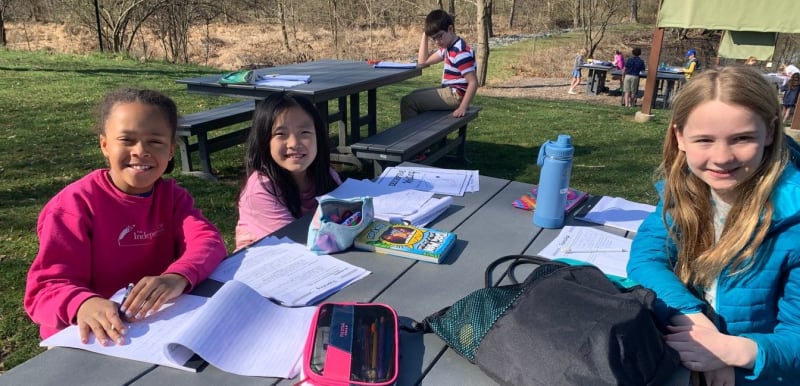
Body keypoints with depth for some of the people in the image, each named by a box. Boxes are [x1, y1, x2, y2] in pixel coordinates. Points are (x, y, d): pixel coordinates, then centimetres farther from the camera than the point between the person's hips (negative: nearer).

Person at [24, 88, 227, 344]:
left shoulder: (171, 195, 0)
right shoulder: (75, 204, -12)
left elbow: (209, 241, -16)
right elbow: (46, 287, -16)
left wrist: (178, 277, -38)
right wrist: (83, 304, -39)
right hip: (92, 337, -1)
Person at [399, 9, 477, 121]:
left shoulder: (461, 52, -22)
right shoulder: (447, 46, 9)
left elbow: (473, 82, -24)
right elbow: (423, 62, 14)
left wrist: (463, 107, -32)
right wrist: (425, 36, 6)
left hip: (455, 95, -11)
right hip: (449, 91, 11)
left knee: (408, 101, -12)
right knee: (414, 95, 25)